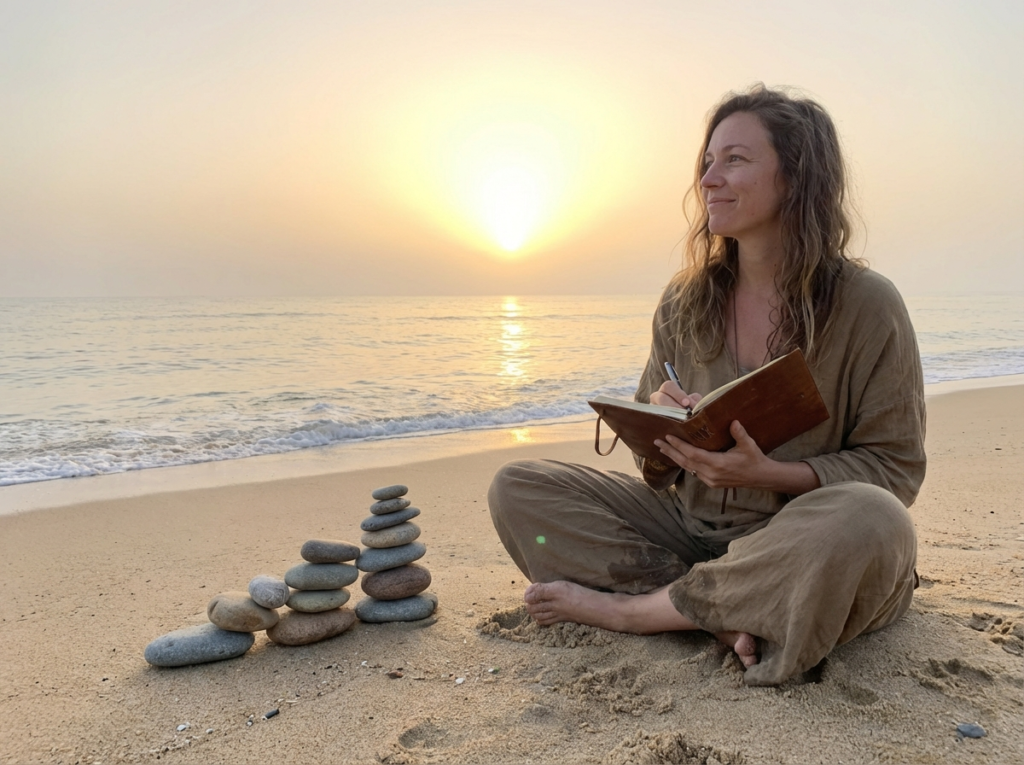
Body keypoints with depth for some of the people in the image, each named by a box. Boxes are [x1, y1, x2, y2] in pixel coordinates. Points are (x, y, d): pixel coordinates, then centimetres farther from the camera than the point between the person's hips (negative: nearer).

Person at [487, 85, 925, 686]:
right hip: (691, 528, 4)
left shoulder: (867, 305, -9)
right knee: (518, 490, -8)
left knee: (871, 522, -39)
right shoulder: (685, 303, 3)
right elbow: (657, 467, 9)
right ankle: (728, 615, -20)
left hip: (805, 547, -3)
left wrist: (767, 473, -23)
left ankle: (629, 607, -18)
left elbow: (896, 468, -7)